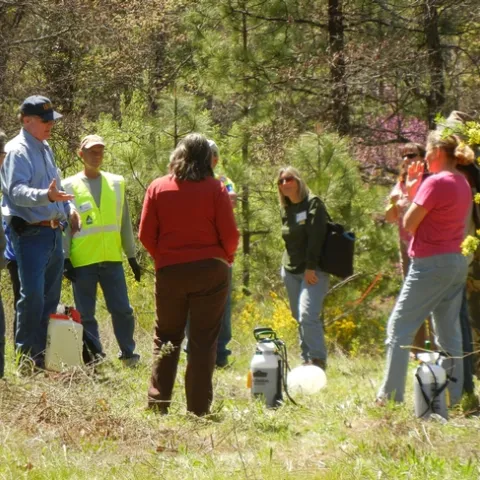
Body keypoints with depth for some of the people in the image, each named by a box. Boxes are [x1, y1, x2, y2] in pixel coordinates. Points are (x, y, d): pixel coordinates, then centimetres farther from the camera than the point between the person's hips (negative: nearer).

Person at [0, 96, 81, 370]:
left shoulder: (45, 148, 17)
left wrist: (69, 208, 11)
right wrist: (46, 196, -39)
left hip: (54, 232, 9)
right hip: (31, 233, -9)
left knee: (51, 296, 11)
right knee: (32, 295, -12)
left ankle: (45, 354, 18)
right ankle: (27, 356, -6)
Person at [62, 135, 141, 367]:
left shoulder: (116, 183, 10)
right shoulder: (70, 186, 2)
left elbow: (124, 222, 14)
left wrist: (132, 256, 13)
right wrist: (65, 259, -7)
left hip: (112, 259, 2)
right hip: (82, 262, -2)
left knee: (122, 310, 0)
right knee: (85, 313, 2)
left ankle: (128, 353, 13)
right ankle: (93, 357, 8)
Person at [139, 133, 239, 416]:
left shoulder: (158, 188, 1)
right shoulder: (215, 189, -4)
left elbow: (146, 235, 0)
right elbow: (230, 235, -6)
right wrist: (225, 259, 14)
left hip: (170, 272, 2)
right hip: (211, 271, -2)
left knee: (166, 338, 14)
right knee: (204, 341, 3)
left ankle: (158, 403, 8)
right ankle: (198, 408, 2)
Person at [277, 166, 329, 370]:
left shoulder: (313, 204, -7)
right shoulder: (285, 209, 14)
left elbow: (316, 237, -14)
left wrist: (310, 268, -19)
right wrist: (285, 265, 11)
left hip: (313, 271, -7)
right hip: (291, 270, 7)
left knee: (308, 315, -19)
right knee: (299, 318, 7)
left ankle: (318, 361, -16)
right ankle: (307, 360, 13)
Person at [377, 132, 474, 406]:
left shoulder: (436, 182, -16)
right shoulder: (463, 183, 12)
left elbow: (409, 224, -11)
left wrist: (411, 190, 2)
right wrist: (414, 191, 11)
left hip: (431, 264, -9)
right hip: (457, 263, 9)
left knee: (400, 328, -2)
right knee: (449, 333, 11)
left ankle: (391, 396, -3)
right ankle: (454, 397, 10)